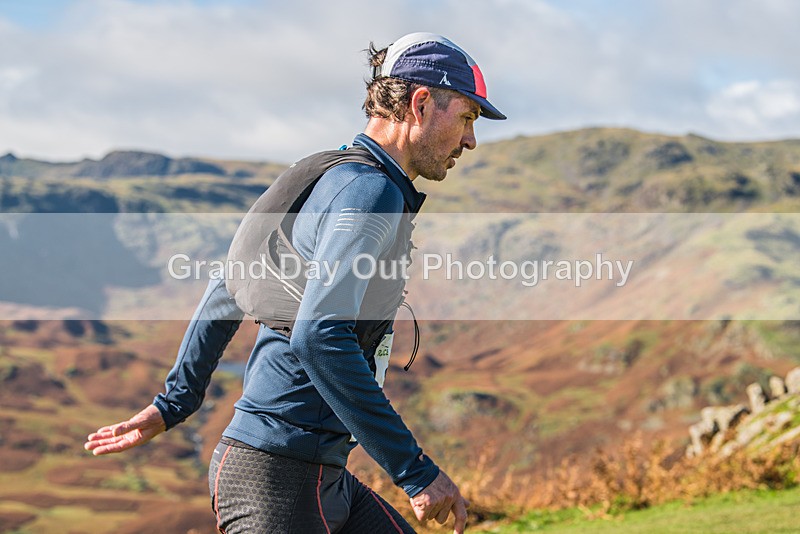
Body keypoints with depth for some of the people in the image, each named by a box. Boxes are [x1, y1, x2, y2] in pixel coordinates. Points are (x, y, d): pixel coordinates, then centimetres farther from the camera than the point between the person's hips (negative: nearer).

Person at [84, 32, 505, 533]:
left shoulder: (332, 182, 17)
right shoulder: (369, 191, -14)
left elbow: (227, 293, 23)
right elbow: (319, 336, -27)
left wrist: (174, 403, 29)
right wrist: (415, 469, -25)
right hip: (277, 477, -10)